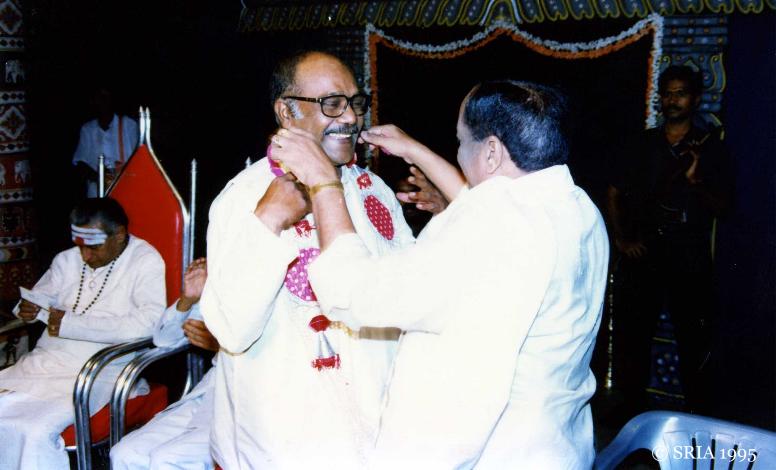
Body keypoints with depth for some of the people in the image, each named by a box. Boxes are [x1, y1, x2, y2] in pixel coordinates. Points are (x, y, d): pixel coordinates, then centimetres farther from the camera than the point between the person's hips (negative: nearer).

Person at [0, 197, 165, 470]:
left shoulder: (145, 261, -5)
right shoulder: (67, 259, 16)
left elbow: (148, 323, -19)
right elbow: (42, 297, 27)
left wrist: (70, 324, -16)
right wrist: (29, 309, -1)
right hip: (46, 362, 7)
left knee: (36, 431, -28)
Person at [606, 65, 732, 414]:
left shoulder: (711, 147, 5)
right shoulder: (643, 145, 11)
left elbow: (722, 207, 1)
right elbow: (614, 194, 14)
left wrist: (696, 182, -18)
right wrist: (621, 240, 3)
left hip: (690, 257, -2)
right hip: (643, 253, 2)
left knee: (692, 341, 2)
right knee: (632, 333, 4)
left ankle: (695, 411, 16)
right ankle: (634, 408, 18)